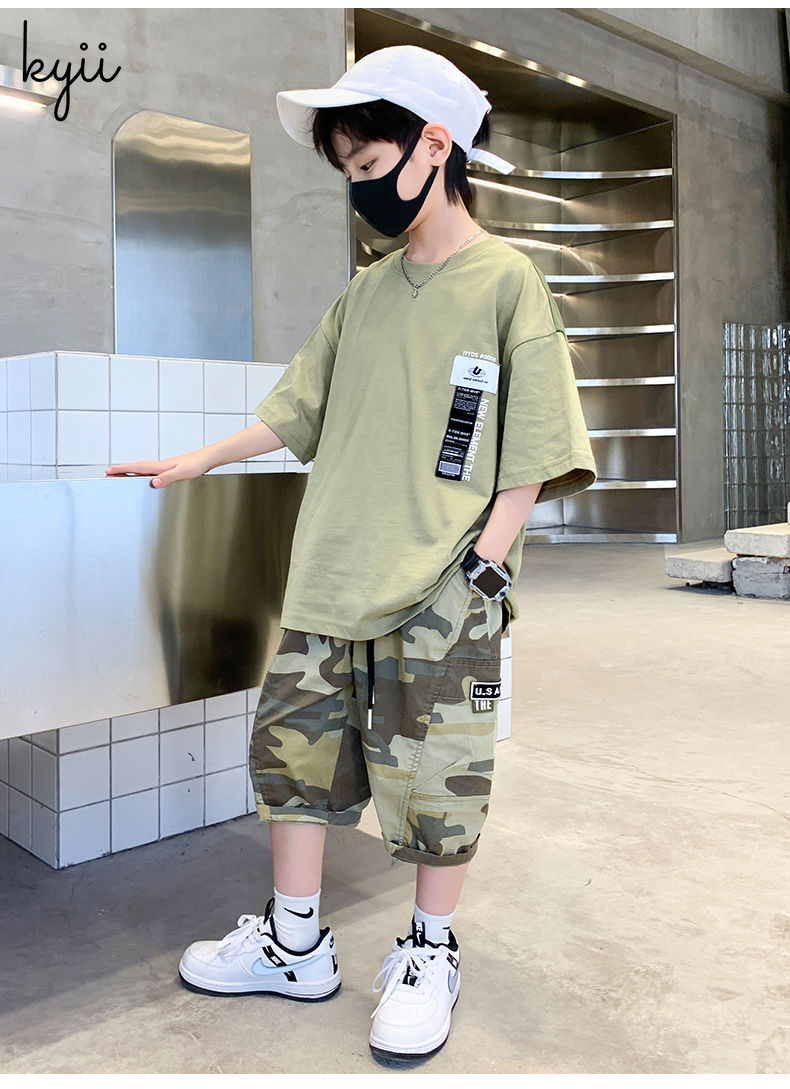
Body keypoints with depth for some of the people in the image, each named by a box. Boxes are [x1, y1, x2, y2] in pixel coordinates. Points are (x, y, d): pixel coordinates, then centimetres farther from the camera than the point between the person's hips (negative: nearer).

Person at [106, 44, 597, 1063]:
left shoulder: (507, 281, -3)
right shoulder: (364, 293, 14)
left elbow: (531, 451, -6)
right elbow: (295, 410, 20)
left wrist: (485, 561, -13)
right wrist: (194, 462, 20)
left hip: (442, 597, -6)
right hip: (330, 587, 6)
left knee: (435, 778, 3)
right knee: (292, 746, 10)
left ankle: (428, 955, 27)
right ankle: (293, 945, 30)